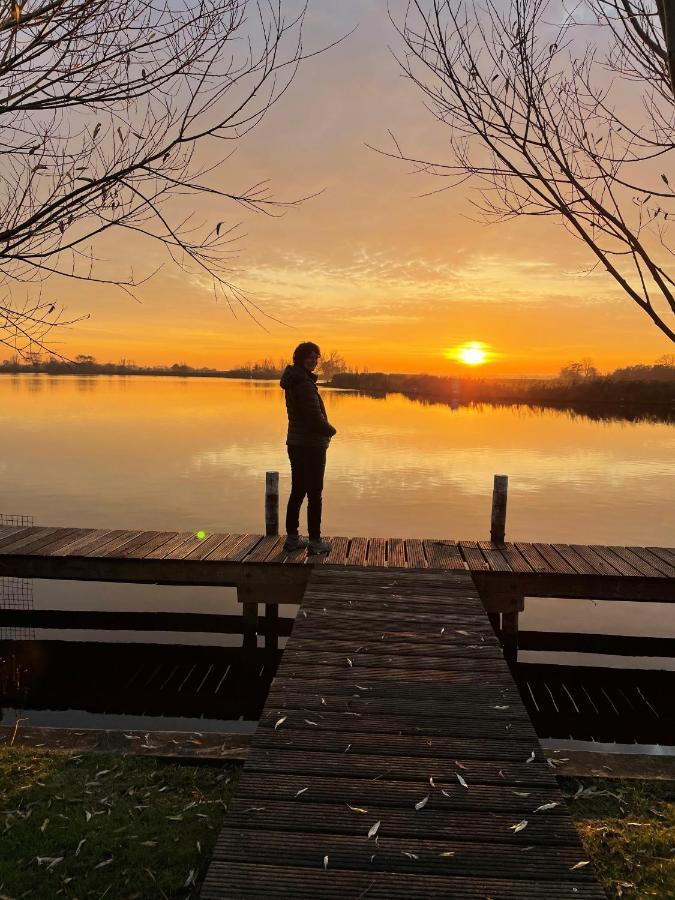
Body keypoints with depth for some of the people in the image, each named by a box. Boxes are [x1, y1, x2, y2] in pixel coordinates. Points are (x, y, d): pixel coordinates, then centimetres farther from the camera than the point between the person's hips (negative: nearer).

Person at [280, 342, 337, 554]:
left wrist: (325, 429, 5)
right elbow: (314, 416, -22)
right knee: (314, 494, -1)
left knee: (297, 491, 15)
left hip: (295, 443, 9)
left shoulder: (292, 381, 12)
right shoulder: (305, 383, -19)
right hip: (311, 445, -9)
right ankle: (315, 541, 6)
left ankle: (292, 537, 21)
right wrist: (331, 431, -3)